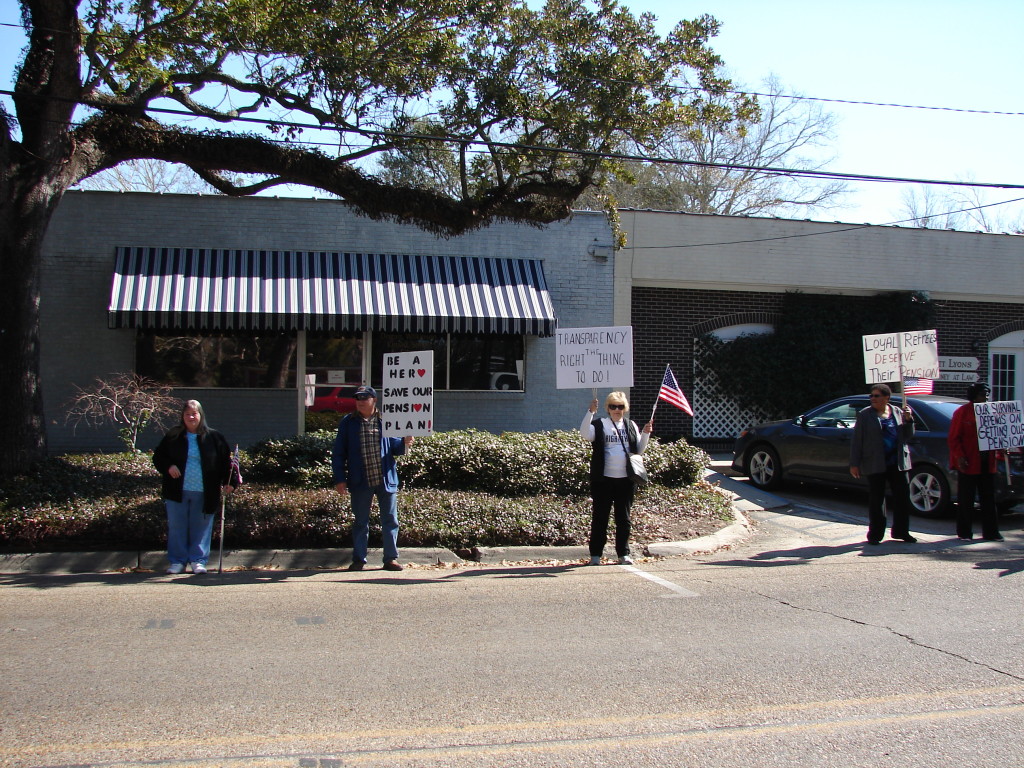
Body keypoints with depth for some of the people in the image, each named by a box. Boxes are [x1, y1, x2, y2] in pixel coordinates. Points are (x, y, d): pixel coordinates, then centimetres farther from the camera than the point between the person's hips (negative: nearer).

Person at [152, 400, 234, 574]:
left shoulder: (213, 437, 3)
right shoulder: (173, 436, 6)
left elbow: (226, 461, 6)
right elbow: (158, 456, 13)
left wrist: (228, 482, -5)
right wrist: (168, 467, -7)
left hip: (204, 494, -1)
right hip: (178, 492, 1)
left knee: (201, 527, 3)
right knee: (177, 527, 6)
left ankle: (199, 561, 12)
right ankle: (177, 561, 15)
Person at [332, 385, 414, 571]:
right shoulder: (348, 423, 3)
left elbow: (393, 446, 11)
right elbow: (339, 453, 3)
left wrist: (404, 443, -12)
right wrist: (340, 479, -3)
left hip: (386, 479, 1)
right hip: (360, 481, -1)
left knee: (390, 520, 5)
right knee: (360, 522, 8)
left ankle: (391, 558, 15)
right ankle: (358, 559, 18)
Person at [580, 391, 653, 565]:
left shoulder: (631, 425, 14)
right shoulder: (600, 424, 3)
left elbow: (639, 450, 13)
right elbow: (585, 434, -17)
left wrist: (646, 434, -3)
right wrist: (590, 412, -25)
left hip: (625, 479, 3)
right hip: (603, 479, -3)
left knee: (624, 518, 8)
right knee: (600, 517, 1)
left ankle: (624, 553, 16)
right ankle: (595, 554, 7)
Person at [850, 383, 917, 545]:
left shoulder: (897, 412, 11)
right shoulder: (865, 415, 1)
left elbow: (908, 436, 13)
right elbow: (857, 441, -2)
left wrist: (908, 419, -5)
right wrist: (854, 464, -7)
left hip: (897, 462, 3)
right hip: (875, 463, -3)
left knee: (903, 496, 5)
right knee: (876, 499, 1)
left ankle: (901, 531, 19)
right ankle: (875, 534, 10)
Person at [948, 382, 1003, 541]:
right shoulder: (962, 412, -7)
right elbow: (953, 438, -8)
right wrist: (959, 457, -17)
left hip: (987, 463, 6)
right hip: (969, 463, -6)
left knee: (989, 500, 9)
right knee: (966, 500, 2)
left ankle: (990, 532, 15)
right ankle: (964, 533, 11)